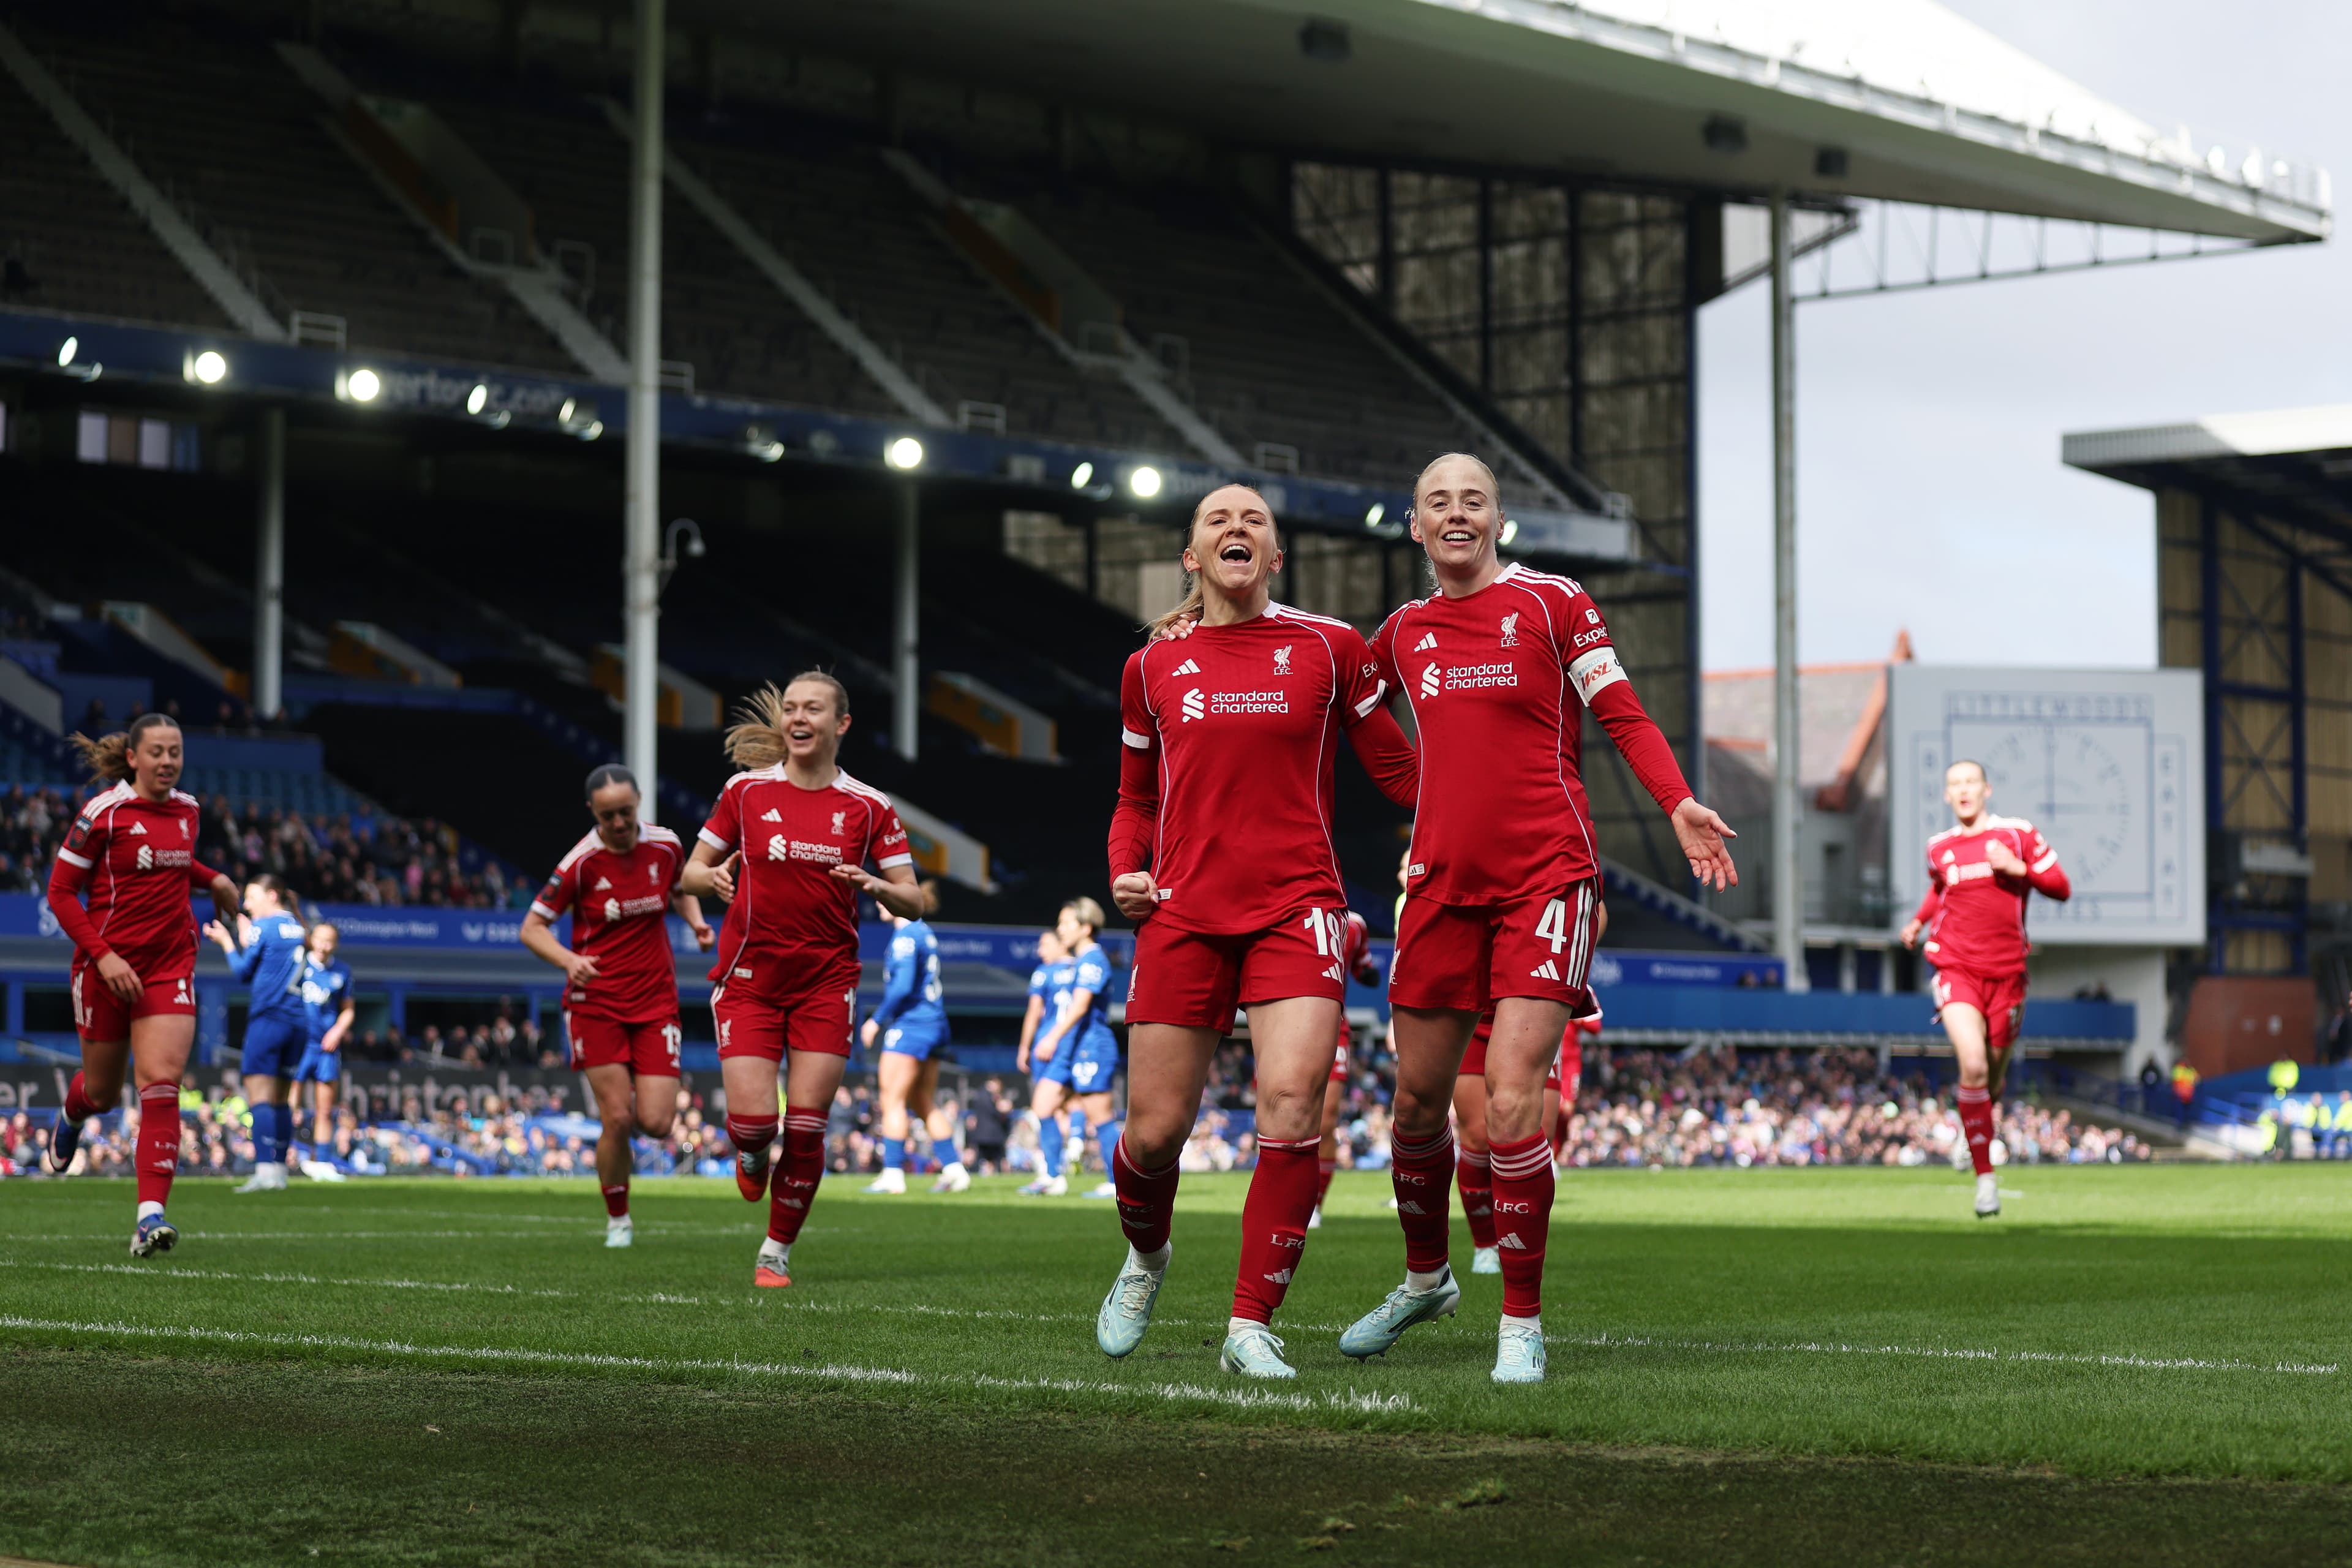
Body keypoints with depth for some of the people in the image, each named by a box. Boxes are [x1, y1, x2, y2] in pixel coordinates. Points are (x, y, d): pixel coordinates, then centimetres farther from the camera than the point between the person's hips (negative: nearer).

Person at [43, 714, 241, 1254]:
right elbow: (60, 892, -9)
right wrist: (103, 956, -19)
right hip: (107, 965, -3)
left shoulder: (186, 809, 5)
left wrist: (212, 879, 7)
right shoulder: (103, 814, -12)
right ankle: (71, 1116, 53)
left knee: (161, 1083, -15)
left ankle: (150, 1215, -20)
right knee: (102, 1093, 13)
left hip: (170, 965, 3)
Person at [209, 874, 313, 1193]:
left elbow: (244, 972, 1)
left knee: (259, 1095, -10)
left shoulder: (262, 927, -5)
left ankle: (265, 1170, -21)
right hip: (296, 1021, 7)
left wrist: (227, 942, 15)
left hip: (267, 1018, -7)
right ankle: (279, 1170, 11)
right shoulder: (295, 927, 15)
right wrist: (244, 939, 22)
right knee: (281, 1099, 11)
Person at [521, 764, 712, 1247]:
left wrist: (695, 920, -3)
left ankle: (634, 1101, 30)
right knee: (617, 1119, -9)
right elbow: (532, 927, -6)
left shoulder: (666, 846, -2)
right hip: (596, 1002, -3)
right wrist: (570, 961, -24)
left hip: (656, 1001, 3)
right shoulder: (581, 862, -12)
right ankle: (618, 1220, 11)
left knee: (656, 1123, -8)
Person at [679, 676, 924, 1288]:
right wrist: (714, 877, -15)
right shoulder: (746, 790, 1)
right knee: (752, 1119, -12)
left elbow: (913, 902, 2)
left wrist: (875, 886, -20)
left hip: (826, 982, 0)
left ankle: (777, 1253, 12)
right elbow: (690, 873, 9)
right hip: (749, 978, 0)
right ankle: (752, 1155, 27)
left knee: (806, 1127, -6)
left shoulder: (868, 807, 0)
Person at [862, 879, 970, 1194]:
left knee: (892, 1100, -6)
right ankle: (953, 1168, 10)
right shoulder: (926, 933, 15)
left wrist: (876, 1020, -12)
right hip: (935, 1026, 9)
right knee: (925, 1102, 13)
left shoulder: (906, 935, -13)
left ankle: (893, 1174, -9)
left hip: (910, 1025, -9)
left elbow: (903, 986, -20)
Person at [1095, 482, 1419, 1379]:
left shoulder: (1328, 649, 6)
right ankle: (1145, 1257, 34)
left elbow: (1396, 768, 12)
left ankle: (1251, 1325, -10)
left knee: (1291, 1103, -19)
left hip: (1295, 909, -1)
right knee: (1155, 1129, 0)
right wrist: (1125, 871, 4)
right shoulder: (1153, 668, 12)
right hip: (1184, 913, 2)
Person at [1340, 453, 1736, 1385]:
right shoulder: (1405, 633, 13)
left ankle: (1522, 1322, -3)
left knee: (1511, 1103, -14)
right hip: (1443, 882, 5)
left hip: (1545, 880, -4)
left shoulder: (1552, 603, 0)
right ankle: (1425, 1279, 34)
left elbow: (1622, 716, 0)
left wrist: (1678, 804, -13)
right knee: (1418, 1101, 9)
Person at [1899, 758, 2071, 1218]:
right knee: (1973, 1066, -20)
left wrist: (2018, 868, -14)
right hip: (1956, 969, -1)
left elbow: (2061, 888, 0)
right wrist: (1919, 922, 17)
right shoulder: (1939, 848, 7)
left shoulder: (2018, 834, 1)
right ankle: (1985, 1176, -15)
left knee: (1993, 1074, 10)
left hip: (2006, 973, 1)